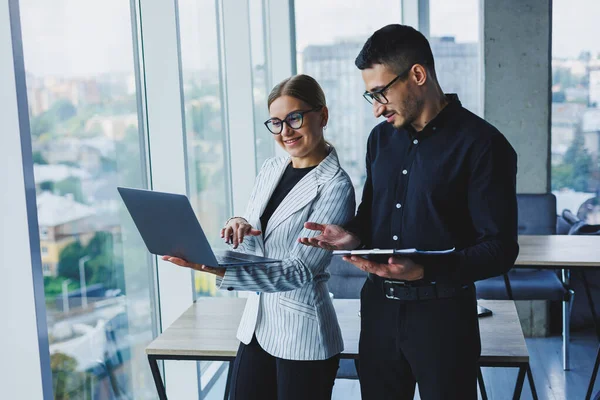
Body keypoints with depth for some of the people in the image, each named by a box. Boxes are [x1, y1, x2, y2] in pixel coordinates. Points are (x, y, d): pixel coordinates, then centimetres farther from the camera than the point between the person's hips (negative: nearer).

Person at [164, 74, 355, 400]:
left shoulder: (335, 187, -15)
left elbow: (299, 271, -20)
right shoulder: (270, 170, 6)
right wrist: (238, 226, -12)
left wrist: (218, 270, -30)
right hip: (255, 325, 6)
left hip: (301, 337, -6)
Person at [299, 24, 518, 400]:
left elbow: (500, 249, -15)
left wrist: (424, 272, -27)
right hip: (379, 306, 6)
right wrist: (354, 237, -4)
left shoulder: (482, 144, -13)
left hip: (442, 313, -5)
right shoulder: (381, 138, 7)